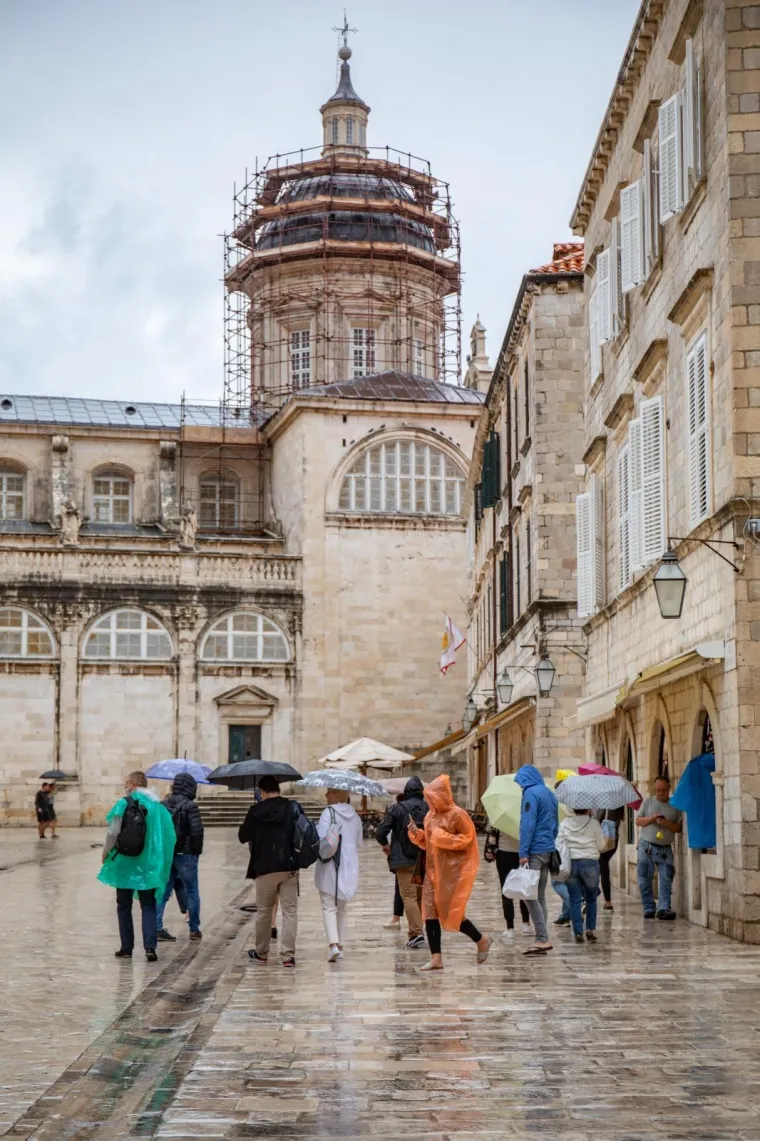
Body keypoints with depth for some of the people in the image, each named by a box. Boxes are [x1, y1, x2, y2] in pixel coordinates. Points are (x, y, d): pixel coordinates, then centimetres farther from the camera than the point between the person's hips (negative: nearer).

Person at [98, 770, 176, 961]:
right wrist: (159, 862, 13)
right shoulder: (157, 806, 1)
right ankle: (150, 946, -8)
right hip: (148, 866, 2)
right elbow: (168, 837, 1)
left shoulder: (123, 804, -9)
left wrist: (106, 853, 3)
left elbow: (113, 833, -14)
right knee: (148, 906, 9)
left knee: (124, 906, 12)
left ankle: (127, 948, 15)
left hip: (124, 863, -2)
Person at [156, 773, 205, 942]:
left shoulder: (162, 805, 5)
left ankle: (157, 927, 0)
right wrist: (197, 851, -3)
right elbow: (197, 831, -16)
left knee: (164, 891, 9)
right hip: (185, 854, -5)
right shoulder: (190, 806, -12)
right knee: (192, 891, 8)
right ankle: (194, 929, 14)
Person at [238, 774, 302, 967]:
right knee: (290, 911, 3)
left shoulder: (256, 811, -6)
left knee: (263, 911, 14)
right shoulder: (293, 808, -2)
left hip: (264, 868, -1)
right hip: (289, 867, 1)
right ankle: (288, 955, -3)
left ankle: (261, 953, 25)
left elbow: (243, 837, 3)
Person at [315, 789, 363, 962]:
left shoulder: (329, 813, -11)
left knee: (329, 907, -4)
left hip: (330, 865, -6)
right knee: (342, 908, 16)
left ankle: (333, 944, -20)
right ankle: (340, 946, 18)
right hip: (350, 866, 6)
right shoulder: (355, 816, 10)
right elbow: (359, 843, 16)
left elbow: (321, 838, -19)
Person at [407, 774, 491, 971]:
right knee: (430, 912, 0)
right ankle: (436, 958, 3)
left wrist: (442, 836, -19)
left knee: (451, 913, -5)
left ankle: (482, 940, 19)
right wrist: (416, 833, 0)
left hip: (453, 871, -7)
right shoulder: (430, 816, 10)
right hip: (433, 870, 7)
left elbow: (467, 839, -15)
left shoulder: (457, 815, -12)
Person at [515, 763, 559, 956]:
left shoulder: (531, 793, -11)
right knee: (540, 896, 11)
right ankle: (541, 940, 11)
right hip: (548, 851, 9)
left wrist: (523, 853, -17)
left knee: (530, 896, -8)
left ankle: (543, 939, -14)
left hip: (535, 851, -9)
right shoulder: (550, 794, 16)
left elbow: (527, 824, -17)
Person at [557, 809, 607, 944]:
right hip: (590, 864, -1)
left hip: (570, 864, 1)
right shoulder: (594, 823, -2)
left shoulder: (565, 823, 3)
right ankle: (590, 929, 9)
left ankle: (578, 932, 1)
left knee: (575, 900, 6)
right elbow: (601, 846, 2)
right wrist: (606, 838, 20)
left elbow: (558, 844, 1)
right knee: (591, 898, 16)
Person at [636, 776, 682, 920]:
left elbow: (679, 828, 2)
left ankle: (663, 908, -12)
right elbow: (638, 821, 7)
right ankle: (649, 909, 9)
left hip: (665, 849, -1)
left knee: (666, 879, -10)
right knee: (645, 879, 1)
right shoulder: (648, 802, 8)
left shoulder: (675, 805, 6)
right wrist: (651, 818, -11)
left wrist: (668, 824, -16)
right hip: (647, 847, 1)